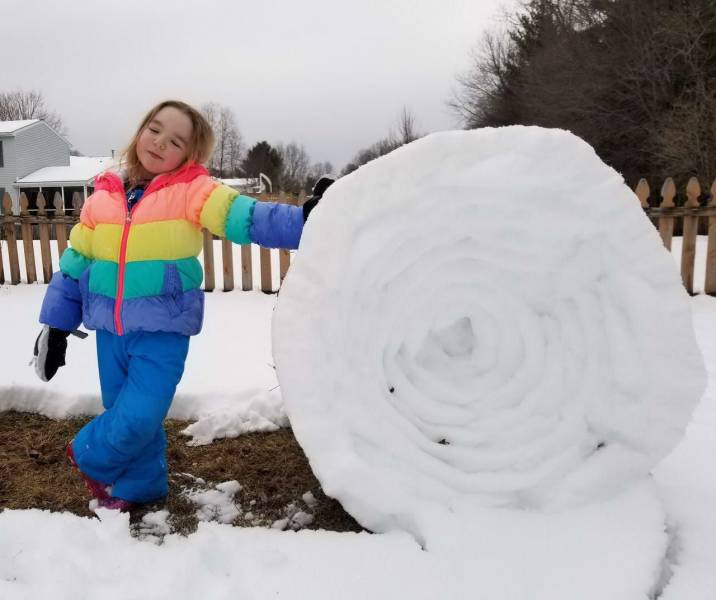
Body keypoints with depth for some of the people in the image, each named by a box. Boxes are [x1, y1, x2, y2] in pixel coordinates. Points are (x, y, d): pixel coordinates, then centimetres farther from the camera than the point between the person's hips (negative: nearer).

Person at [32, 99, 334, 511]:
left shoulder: (193, 192, -8)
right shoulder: (104, 197, 5)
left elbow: (248, 218, -20)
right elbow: (74, 264, 12)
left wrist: (304, 221, -36)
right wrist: (56, 326, 13)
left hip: (163, 331, -4)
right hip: (110, 329, 4)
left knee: (140, 417, -6)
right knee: (125, 414, 14)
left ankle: (89, 456, 26)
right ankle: (139, 486, 37)